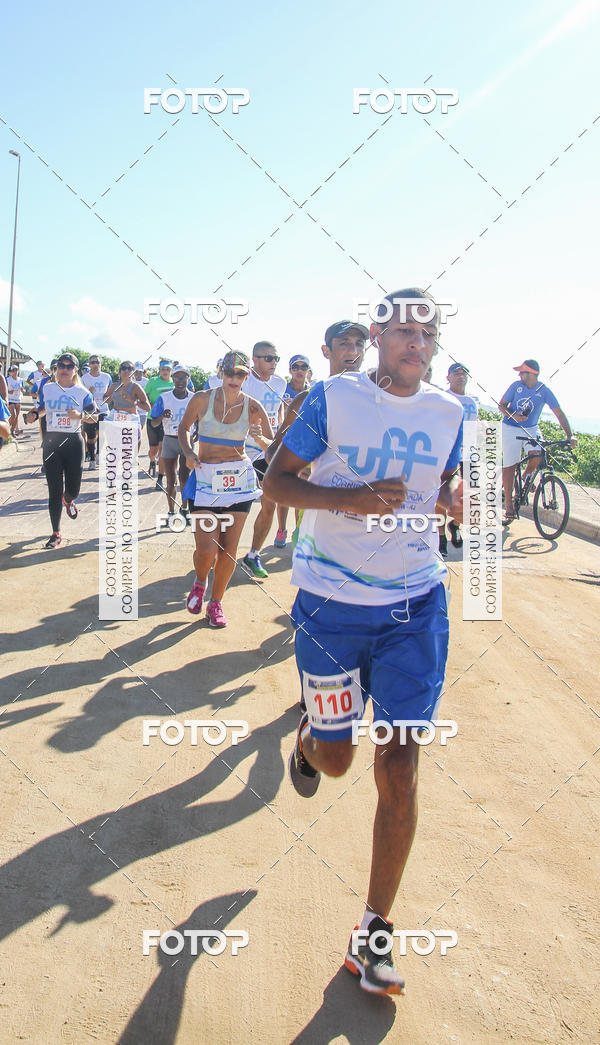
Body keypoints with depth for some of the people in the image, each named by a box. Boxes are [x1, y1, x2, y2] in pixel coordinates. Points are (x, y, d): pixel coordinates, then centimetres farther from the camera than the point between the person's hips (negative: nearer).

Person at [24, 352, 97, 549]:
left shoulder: (82, 392, 0)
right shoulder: (47, 388, 6)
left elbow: (94, 416, 2)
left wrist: (80, 416, -17)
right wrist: (35, 414, -1)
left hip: (73, 442, -1)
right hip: (52, 441, 1)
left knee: (74, 488, 3)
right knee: (55, 489, -2)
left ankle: (68, 501, 45)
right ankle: (56, 533, 8)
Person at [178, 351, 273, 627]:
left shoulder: (253, 407, -2)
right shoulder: (202, 399, -3)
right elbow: (184, 427, 13)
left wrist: (259, 438, -19)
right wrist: (188, 453, -5)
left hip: (239, 478, 1)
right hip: (206, 477, -1)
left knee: (229, 548, 4)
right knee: (206, 549, -11)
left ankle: (216, 602, 26)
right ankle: (200, 581, 25)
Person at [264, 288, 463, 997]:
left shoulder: (446, 412, 4)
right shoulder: (334, 397, -6)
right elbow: (275, 481, -5)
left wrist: (458, 501, -8)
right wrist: (352, 498, -22)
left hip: (415, 605, 2)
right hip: (331, 603, -2)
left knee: (398, 769, -1)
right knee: (334, 759, 10)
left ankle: (375, 933, 15)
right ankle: (306, 736, 50)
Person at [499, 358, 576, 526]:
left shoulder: (544, 391, -9)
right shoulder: (516, 385, -7)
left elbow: (559, 413, -13)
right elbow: (501, 405, -1)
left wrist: (570, 435, -24)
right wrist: (513, 415, -23)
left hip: (531, 429, 0)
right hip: (511, 429, 0)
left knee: (536, 456, -26)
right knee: (509, 466, -4)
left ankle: (527, 478, 10)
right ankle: (509, 507, 6)